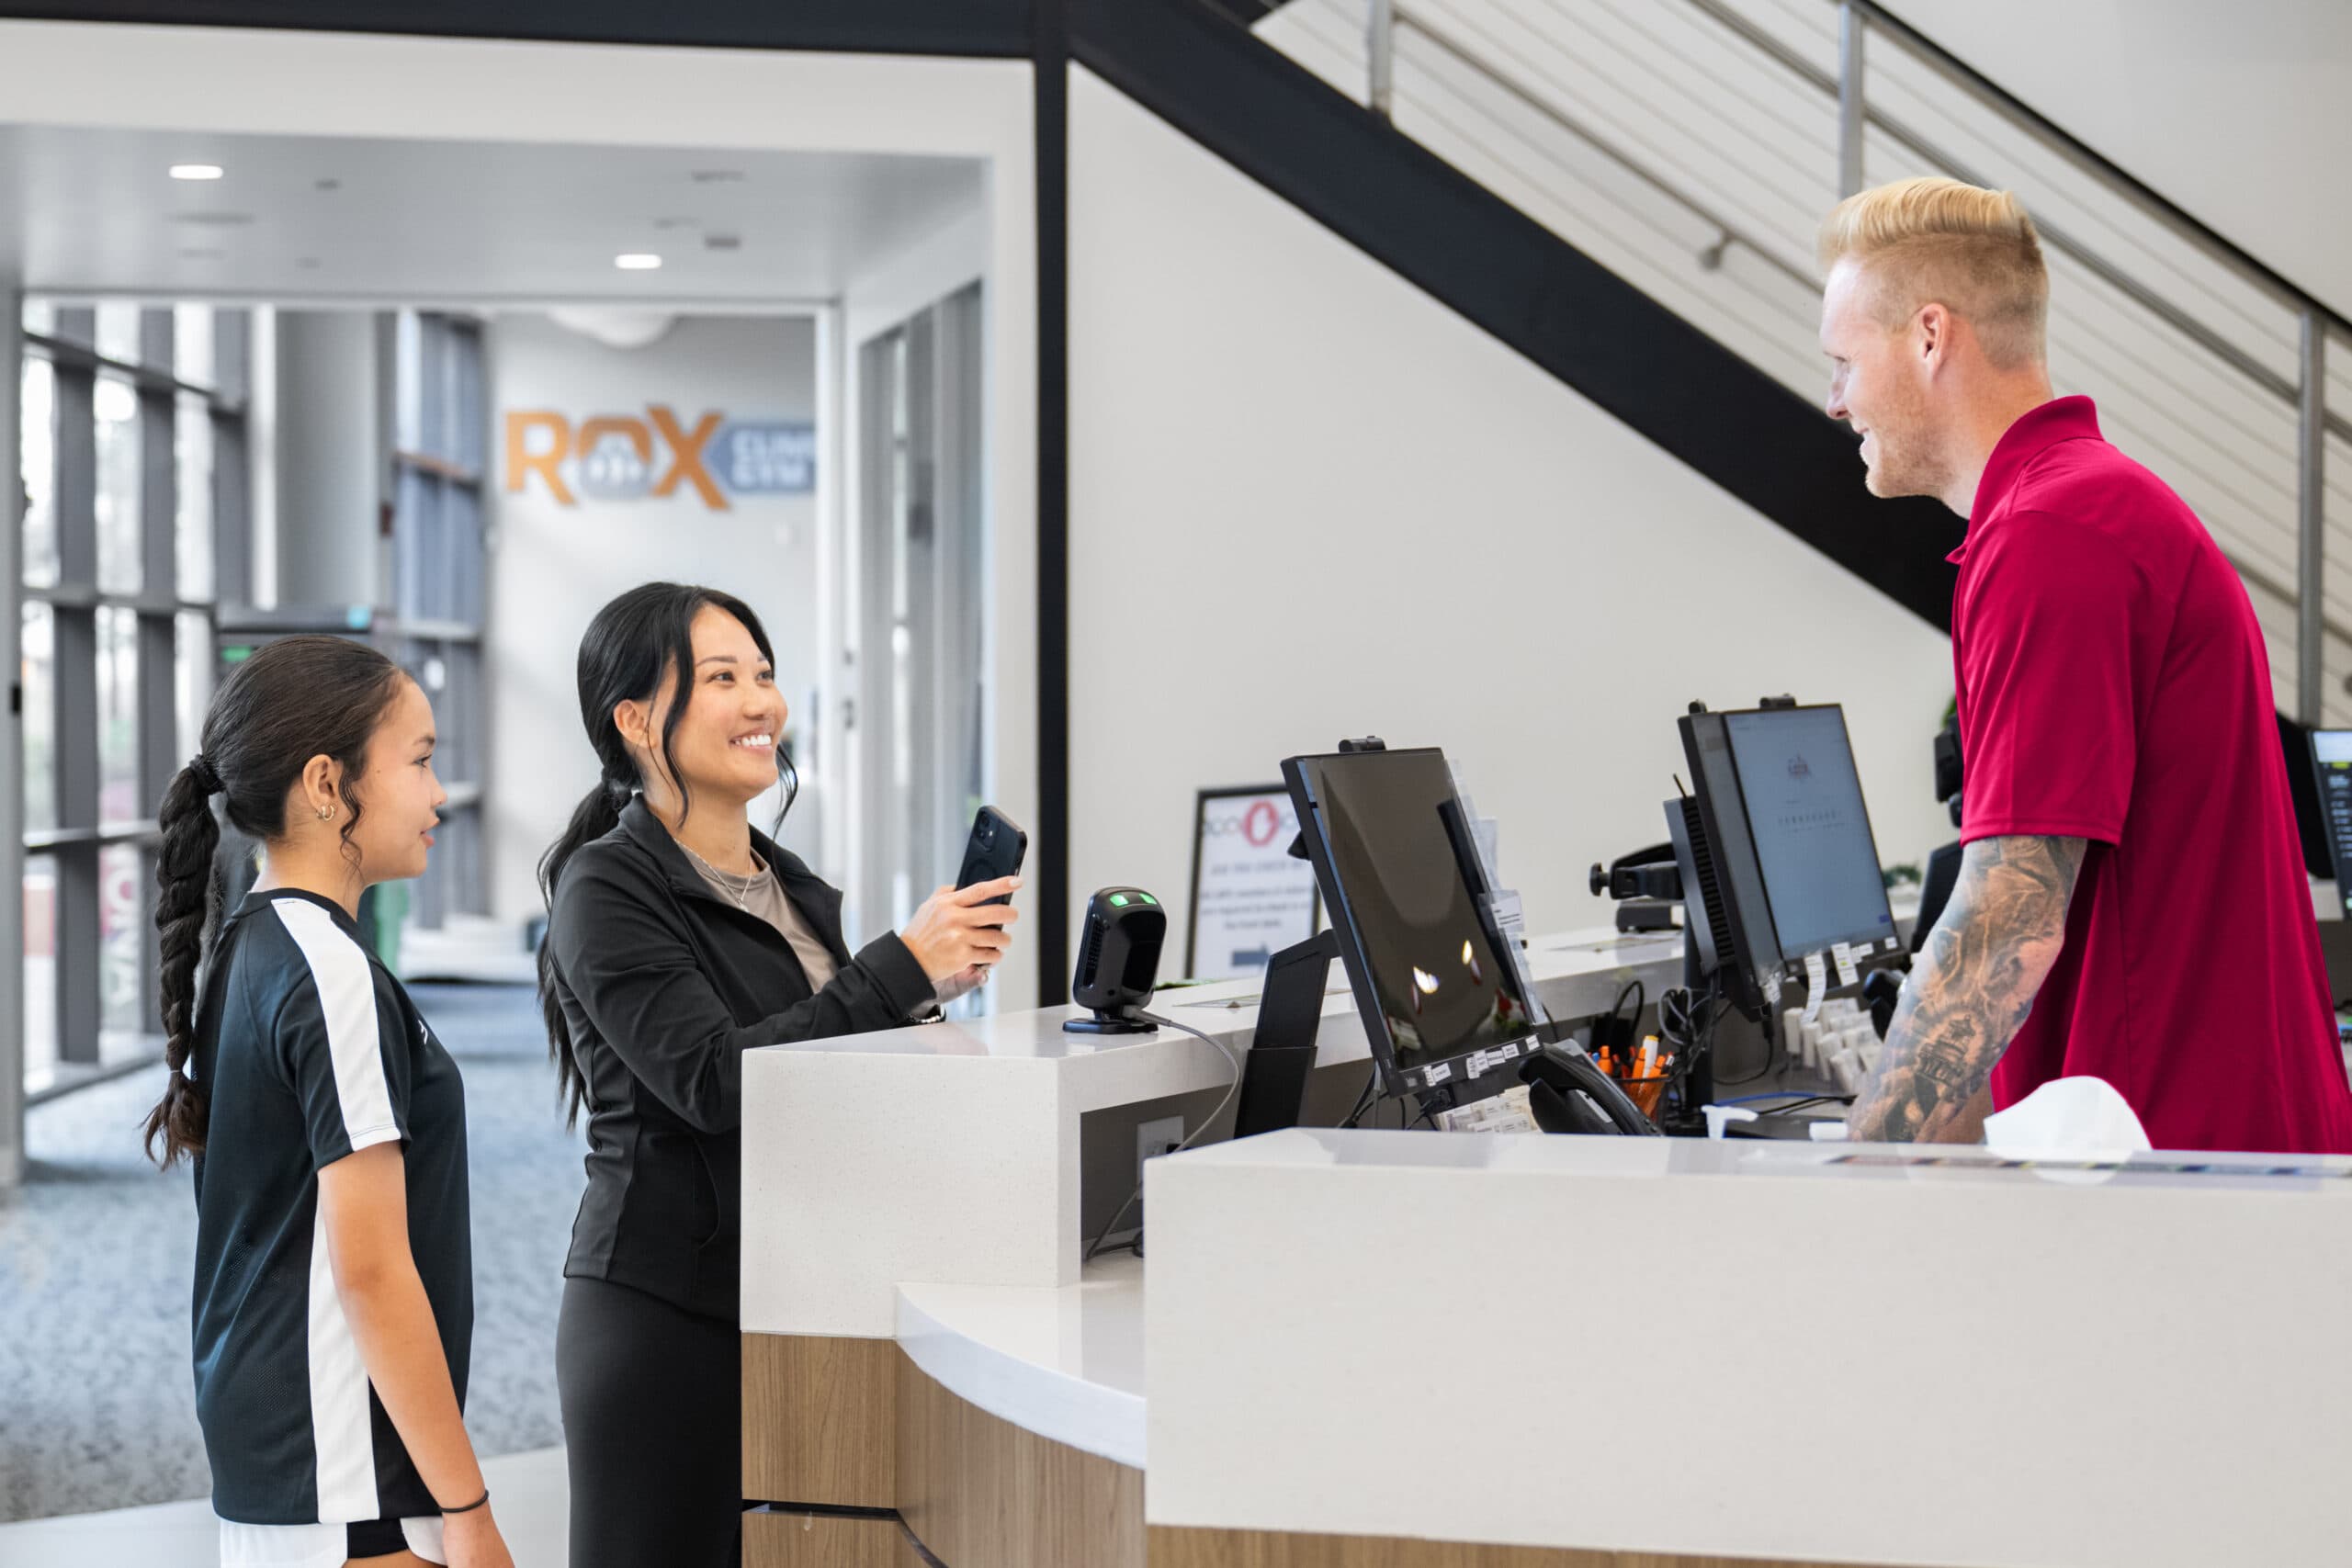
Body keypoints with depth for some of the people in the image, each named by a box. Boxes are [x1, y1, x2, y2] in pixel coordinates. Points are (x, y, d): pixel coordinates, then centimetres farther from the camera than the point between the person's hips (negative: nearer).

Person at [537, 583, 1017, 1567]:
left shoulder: (794, 889, 15)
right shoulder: (607, 887, -9)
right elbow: (712, 1079, -20)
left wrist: (935, 988, 2)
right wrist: (903, 969, -19)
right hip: (668, 1310, -7)